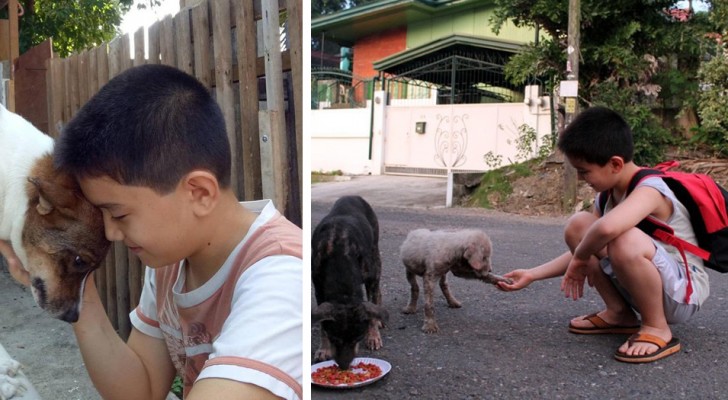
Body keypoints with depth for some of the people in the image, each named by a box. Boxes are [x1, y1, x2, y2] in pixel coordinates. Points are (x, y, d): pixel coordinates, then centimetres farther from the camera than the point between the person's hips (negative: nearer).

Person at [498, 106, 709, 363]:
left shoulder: (649, 190, -26)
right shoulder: (608, 195, 1)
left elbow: (607, 227, -49)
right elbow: (582, 252, 5)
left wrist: (580, 258, -29)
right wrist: (532, 275, 0)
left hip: (683, 292, -8)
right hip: (642, 287, 8)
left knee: (626, 241, -38)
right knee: (578, 224, -7)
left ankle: (657, 329, -14)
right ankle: (619, 313, 2)